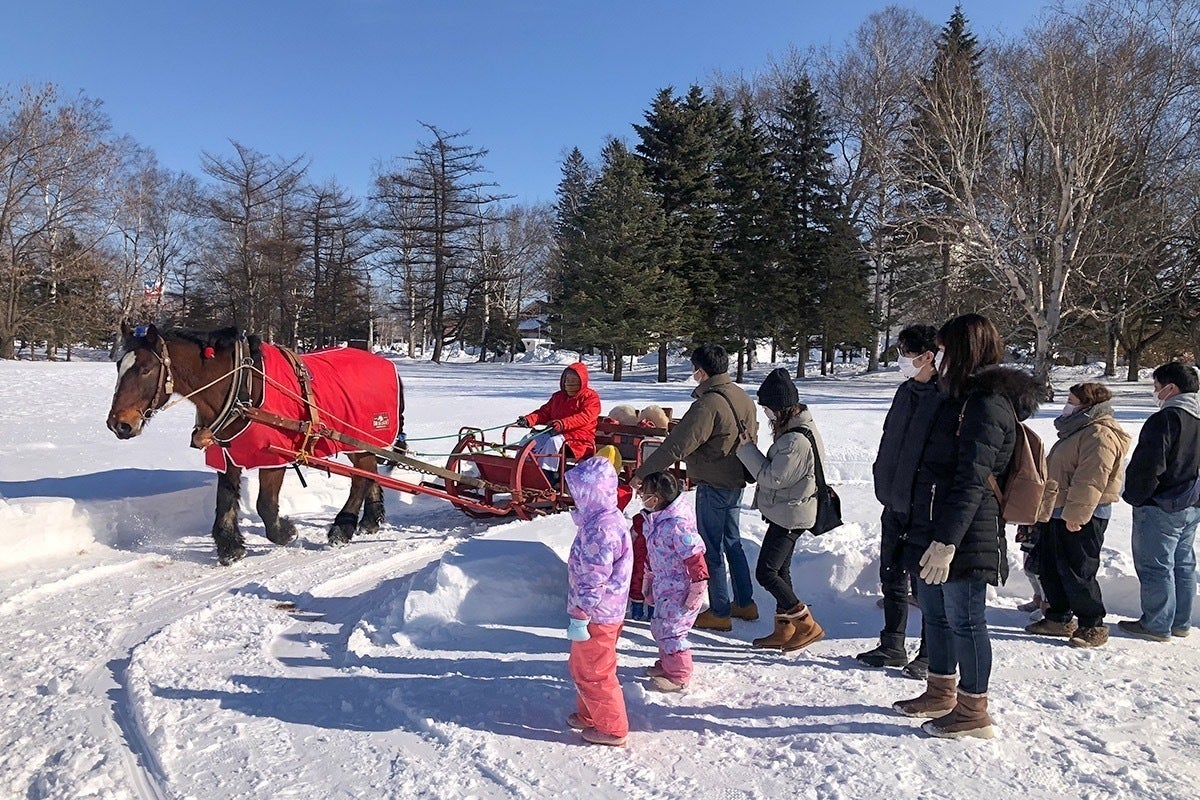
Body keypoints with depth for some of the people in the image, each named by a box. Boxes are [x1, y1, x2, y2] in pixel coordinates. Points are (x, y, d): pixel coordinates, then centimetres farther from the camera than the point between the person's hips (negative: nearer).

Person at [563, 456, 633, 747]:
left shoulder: (600, 529, -27)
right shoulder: (610, 518, 6)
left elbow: (593, 581, -26)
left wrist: (579, 617, -20)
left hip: (596, 616, -10)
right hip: (607, 611, 10)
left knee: (594, 673, 7)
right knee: (581, 666, 25)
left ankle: (612, 728, 23)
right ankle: (588, 715, 42)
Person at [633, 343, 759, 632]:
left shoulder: (708, 404, -23)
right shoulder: (743, 397, 4)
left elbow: (676, 445, -25)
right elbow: (752, 433, 16)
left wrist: (642, 473, -18)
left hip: (713, 485, -9)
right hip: (736, 480, 9)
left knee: (711, 549, 3)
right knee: (732, 542, 21)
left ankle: (719, 613, 13)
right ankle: (745, 603, 31)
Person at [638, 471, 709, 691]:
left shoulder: (677, 524, -28)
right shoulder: (654, 519, 3)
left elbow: (695, 557, -25)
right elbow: (652, 553, 16)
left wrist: (697, 590, -20)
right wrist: (648, 581, 23)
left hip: (681, 589, -9)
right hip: (664, 587, 9)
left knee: (670, 630, -1)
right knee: (659, 627, 19)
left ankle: (679, 677, 17)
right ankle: (666, 664, 40)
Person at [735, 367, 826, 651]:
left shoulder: (797, 441, -26)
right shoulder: (795, 428, 7)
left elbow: (773, 477, -23)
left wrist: (747, 449, -15)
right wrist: (751, 450, 1)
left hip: (789, 515, -11)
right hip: (787, 513, 11)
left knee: (766, 572, -7)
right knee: (780, 570, 16)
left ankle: (808, 625, 4)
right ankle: (784, 630, 26)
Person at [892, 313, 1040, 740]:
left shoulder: (987, 403, -17)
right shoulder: (965, 397, 15)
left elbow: (972, 481, -23)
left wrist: (946, 540, -25)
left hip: (965, 537, -10)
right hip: (937, 531, 10)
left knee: (964, 620, 2)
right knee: (935, 613, 19)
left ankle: (973, 712, 16)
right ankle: (940, 694, 34)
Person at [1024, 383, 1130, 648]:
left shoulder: (1100, 434, -17)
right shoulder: (1078, 430, 18)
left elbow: (1091, 480, -25)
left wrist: (1076, 515, -27)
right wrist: (1047, 508, 26)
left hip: (1080, 519, -11)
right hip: (1056, 513, 11)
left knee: (1077, 573, -4)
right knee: (1051, 569, 16)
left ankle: (1093, 626, 9)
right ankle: (1058, 618, 27)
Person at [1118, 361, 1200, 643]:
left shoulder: (1166, 419, -20)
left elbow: (1149, 465, -23)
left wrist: (1134, 496, -10)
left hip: (1160, 507, -9)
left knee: (1155, 566, 0)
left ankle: (1156, 625, 7)